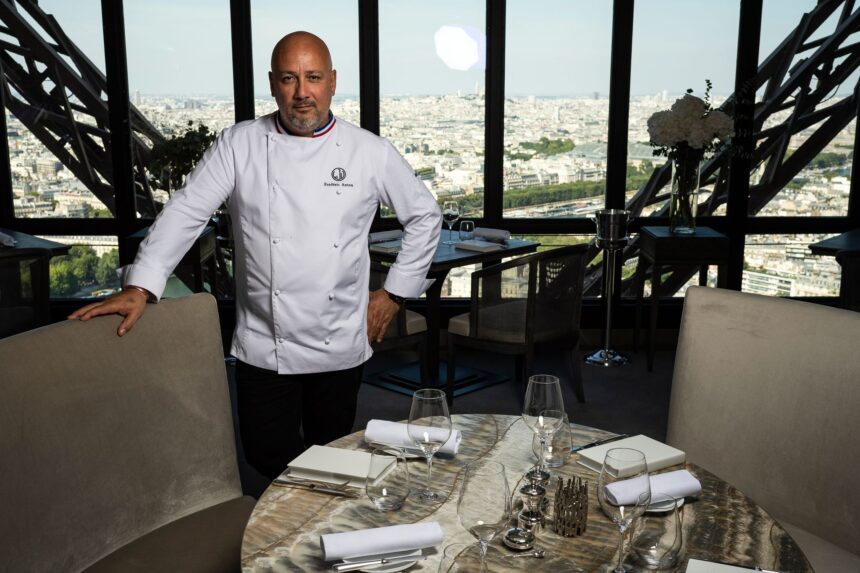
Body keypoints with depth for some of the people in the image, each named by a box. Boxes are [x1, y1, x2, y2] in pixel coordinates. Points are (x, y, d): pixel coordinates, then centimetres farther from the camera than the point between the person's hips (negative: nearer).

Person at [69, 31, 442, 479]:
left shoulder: (370, 152, -1)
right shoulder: (238, 146, -1)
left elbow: (424, 215, 9)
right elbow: (186, 211, -6)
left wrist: (395, 291, 6)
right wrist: (140, 286, -18)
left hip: (340, 346, 1)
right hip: (263, 346, 0)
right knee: (269, 458, 2)